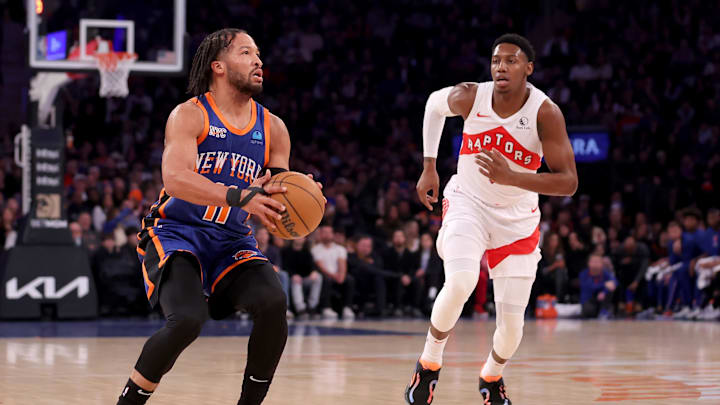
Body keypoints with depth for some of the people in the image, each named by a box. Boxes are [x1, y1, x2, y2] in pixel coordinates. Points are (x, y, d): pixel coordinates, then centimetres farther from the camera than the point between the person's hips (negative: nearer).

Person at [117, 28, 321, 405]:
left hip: (232, 242, 5)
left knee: (273, 303, -23)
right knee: (187, 318, -29)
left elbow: (276, 204, 12)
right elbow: (175, 178, -24)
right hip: (177, 235, -5)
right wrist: (240, 196, -36)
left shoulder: (273, 129, 9)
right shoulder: (189, 115, -7)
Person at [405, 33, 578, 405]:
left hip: (517, 218, 1)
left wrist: (511, 177, -37)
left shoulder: (545, 113, -21)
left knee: (512, 325, -1)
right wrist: (428, 168, 10)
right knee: (460, 282, -31)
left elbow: (568, 182, -24)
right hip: (467, 204, 0)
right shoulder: (470, 97, -15)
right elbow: (434, 103, 9)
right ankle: (429, 365, -6)